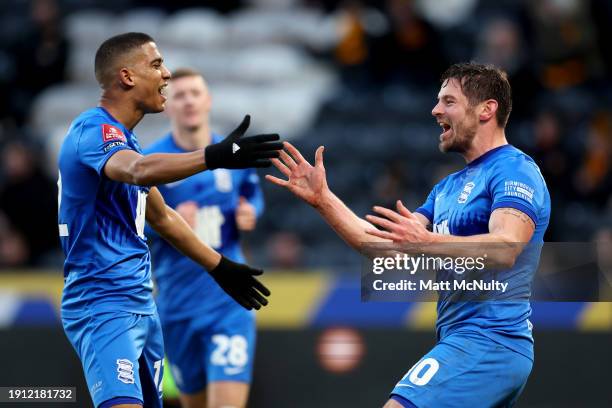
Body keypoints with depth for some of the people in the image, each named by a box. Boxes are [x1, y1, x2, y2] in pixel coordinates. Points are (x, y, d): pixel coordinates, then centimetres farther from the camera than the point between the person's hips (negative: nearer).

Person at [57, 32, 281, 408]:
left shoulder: (122, 137, 16)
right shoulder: (94, 130, -14)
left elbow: (161, 216, 29)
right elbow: (138, 171, -38)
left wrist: (219, 267, 34)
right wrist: (216, 156, -51)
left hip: (140, 303, 10)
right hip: (104, 304, -10)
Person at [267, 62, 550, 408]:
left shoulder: (514, 170, -9)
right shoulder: (449, 187, 22)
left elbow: (506, 248, -26)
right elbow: (384, 244, 18)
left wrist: (428, 242, -40)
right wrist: (322, 198, 10)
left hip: (485, 341, -10)